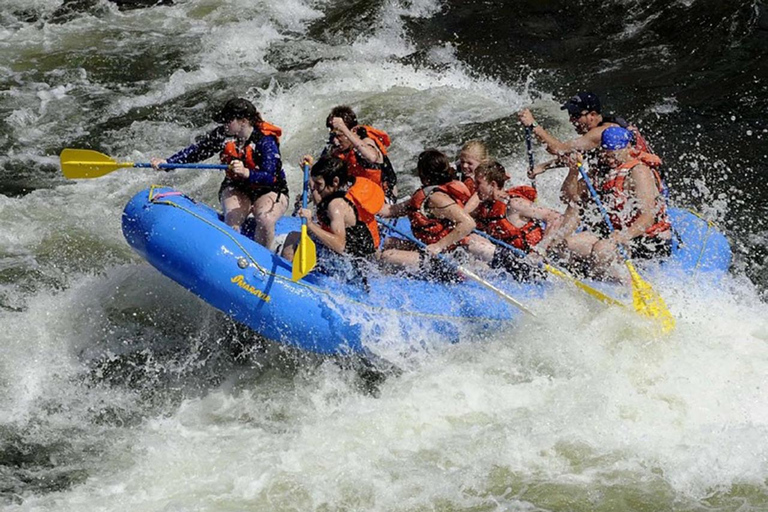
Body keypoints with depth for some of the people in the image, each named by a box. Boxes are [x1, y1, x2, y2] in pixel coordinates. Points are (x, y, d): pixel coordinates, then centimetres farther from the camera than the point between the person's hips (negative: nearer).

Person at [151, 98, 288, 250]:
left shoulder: (266, 141, -23)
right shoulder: (223, 134, -7)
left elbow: (269, 177, -31)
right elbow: (197, 151, -2)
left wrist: (246, 173, -50)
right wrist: (167, 162, -13)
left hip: (270, 190, -4)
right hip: (236, 188, 4)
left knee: (265, 220, -33)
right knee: (232, 221, -28)